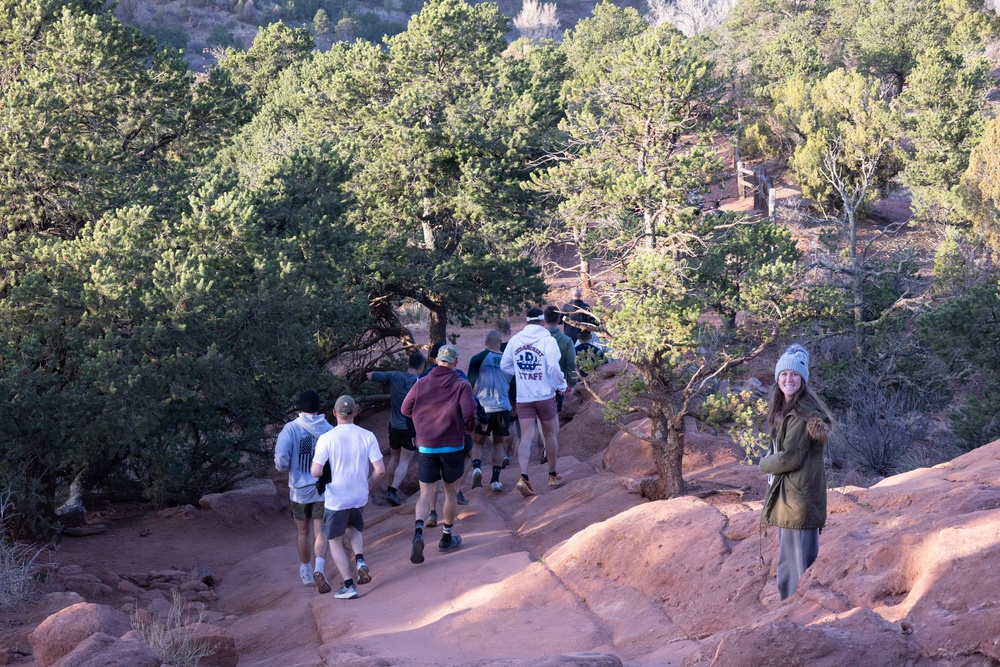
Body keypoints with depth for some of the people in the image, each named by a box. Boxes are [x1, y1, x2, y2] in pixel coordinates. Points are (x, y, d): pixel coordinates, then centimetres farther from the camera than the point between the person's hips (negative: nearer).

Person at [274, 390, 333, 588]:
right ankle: (319, 567, -22)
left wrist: (283, 467, 3)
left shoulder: (290, 429, -10)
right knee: (320, 533, 3)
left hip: (300, 490, 0)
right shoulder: (329, 430, -6)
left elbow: (281, 459, -19)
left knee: (302, 532, 19)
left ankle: (306, 573, 33)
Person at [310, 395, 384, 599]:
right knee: (353, 528, 31)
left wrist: (328, 473, 6)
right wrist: (368, 484, 10)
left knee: (335, 541, 13)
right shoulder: (367, 436, -8)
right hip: (360, 497, 3)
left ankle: (349, 586, 6)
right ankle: (360, 560, 6)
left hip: (335, 499, -3)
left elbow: (316, 472, -18)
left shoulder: (326, 438, -14)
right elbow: (380, 470, -9)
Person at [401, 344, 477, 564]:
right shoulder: (461, 385, -9)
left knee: (425, 494, 5)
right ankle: (447, 538, 25)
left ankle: (418, 531, -20)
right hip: (453, 446, -2)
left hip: (425, 447, 2)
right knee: (451, 493, 17)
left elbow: (406, 409, 3)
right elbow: (469, 412, -18)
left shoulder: (421, 383, -1)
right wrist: (469, 427, 3)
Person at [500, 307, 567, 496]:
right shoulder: (548, 340, -12)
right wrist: (561, 386, -2)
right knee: (549, 435, 14)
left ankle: (523, 477, -19)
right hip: (545, 396, -2)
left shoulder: (515, 340, 2)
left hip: (523, 398, 3)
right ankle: (552, 476, 26)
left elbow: (504, 365, 9)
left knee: (526, 437, -1)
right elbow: (554, 368, -18)